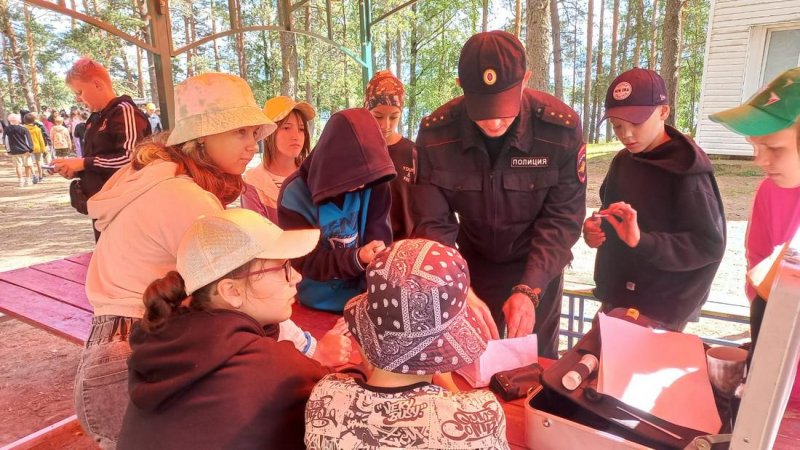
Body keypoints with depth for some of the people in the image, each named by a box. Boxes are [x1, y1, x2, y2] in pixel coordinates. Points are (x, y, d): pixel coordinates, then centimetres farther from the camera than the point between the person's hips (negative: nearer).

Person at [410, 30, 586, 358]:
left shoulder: (562, 128, -23)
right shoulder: (435, 133, -21)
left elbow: (563, 219, -19)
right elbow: (432, 224, -20)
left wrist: (529, 290, -31)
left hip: (537, 269, 0)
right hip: (472, 263, 1)